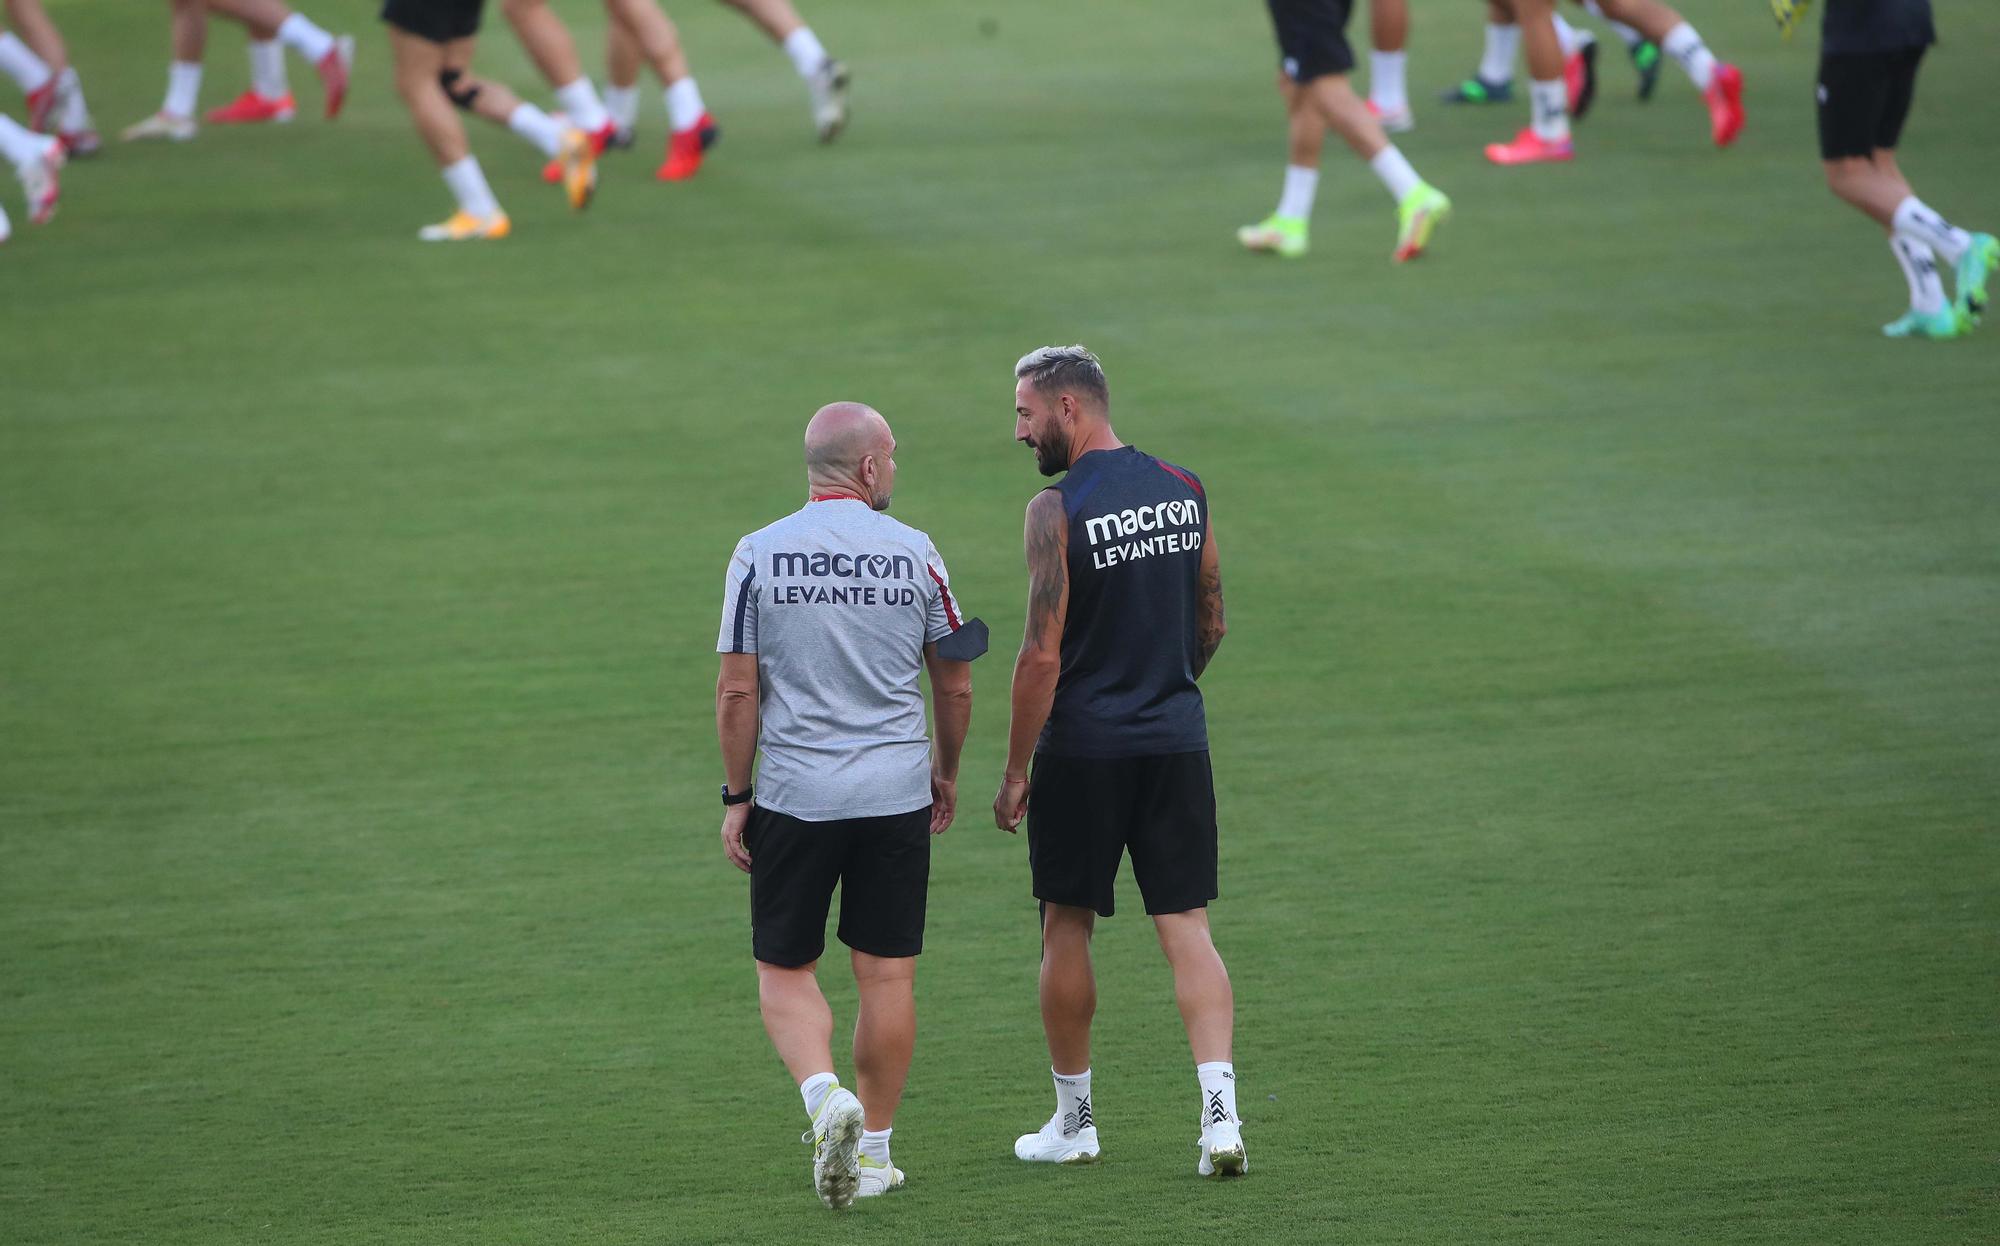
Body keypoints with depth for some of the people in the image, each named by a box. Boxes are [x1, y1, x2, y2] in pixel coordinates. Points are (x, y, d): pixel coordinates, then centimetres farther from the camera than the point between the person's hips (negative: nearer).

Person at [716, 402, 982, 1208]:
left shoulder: (758, 555, -4)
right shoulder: (914, 554, -1)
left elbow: (738, 692, -5)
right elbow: (955, 685, 7)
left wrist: (735, 797, 3)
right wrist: (945, 771, 22)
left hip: (793, 798, -1)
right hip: (897, 794, 1)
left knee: (784, 971, 9)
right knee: (887, 974, 9)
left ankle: (824, 1095, -16)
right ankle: (874, 1148, 13)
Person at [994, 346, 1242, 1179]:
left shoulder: (1059, 510, -13)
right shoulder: (1184, 491, 5)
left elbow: (1042, 655, -15)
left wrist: (1015, 770, -8)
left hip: (1083, 746, -5)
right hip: (1177, 743, 5)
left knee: (1067, 929, 11)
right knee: (1187, 930, 2)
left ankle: (1073, 1120, 20)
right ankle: (1221, 1115, -13)